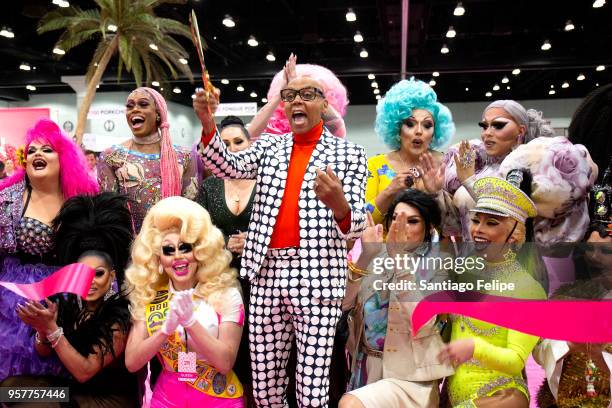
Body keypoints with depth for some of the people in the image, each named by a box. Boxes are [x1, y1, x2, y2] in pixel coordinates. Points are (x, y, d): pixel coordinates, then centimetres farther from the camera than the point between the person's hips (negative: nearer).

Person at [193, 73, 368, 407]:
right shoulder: (268, 147, 15)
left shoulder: (348, 153, 4)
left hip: (317, 277, -3)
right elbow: (228, 167, -4)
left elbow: (355, 226, -4)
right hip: (267, 274, 3)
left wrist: (338, 204, -27)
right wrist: (207, 123, -20)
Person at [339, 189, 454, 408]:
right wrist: (364, 256, -19)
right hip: (365, 370, 5)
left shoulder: (439, 264, -6)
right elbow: (343, 303, -5)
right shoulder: (378, 257, 5)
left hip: (410, 377, -4)